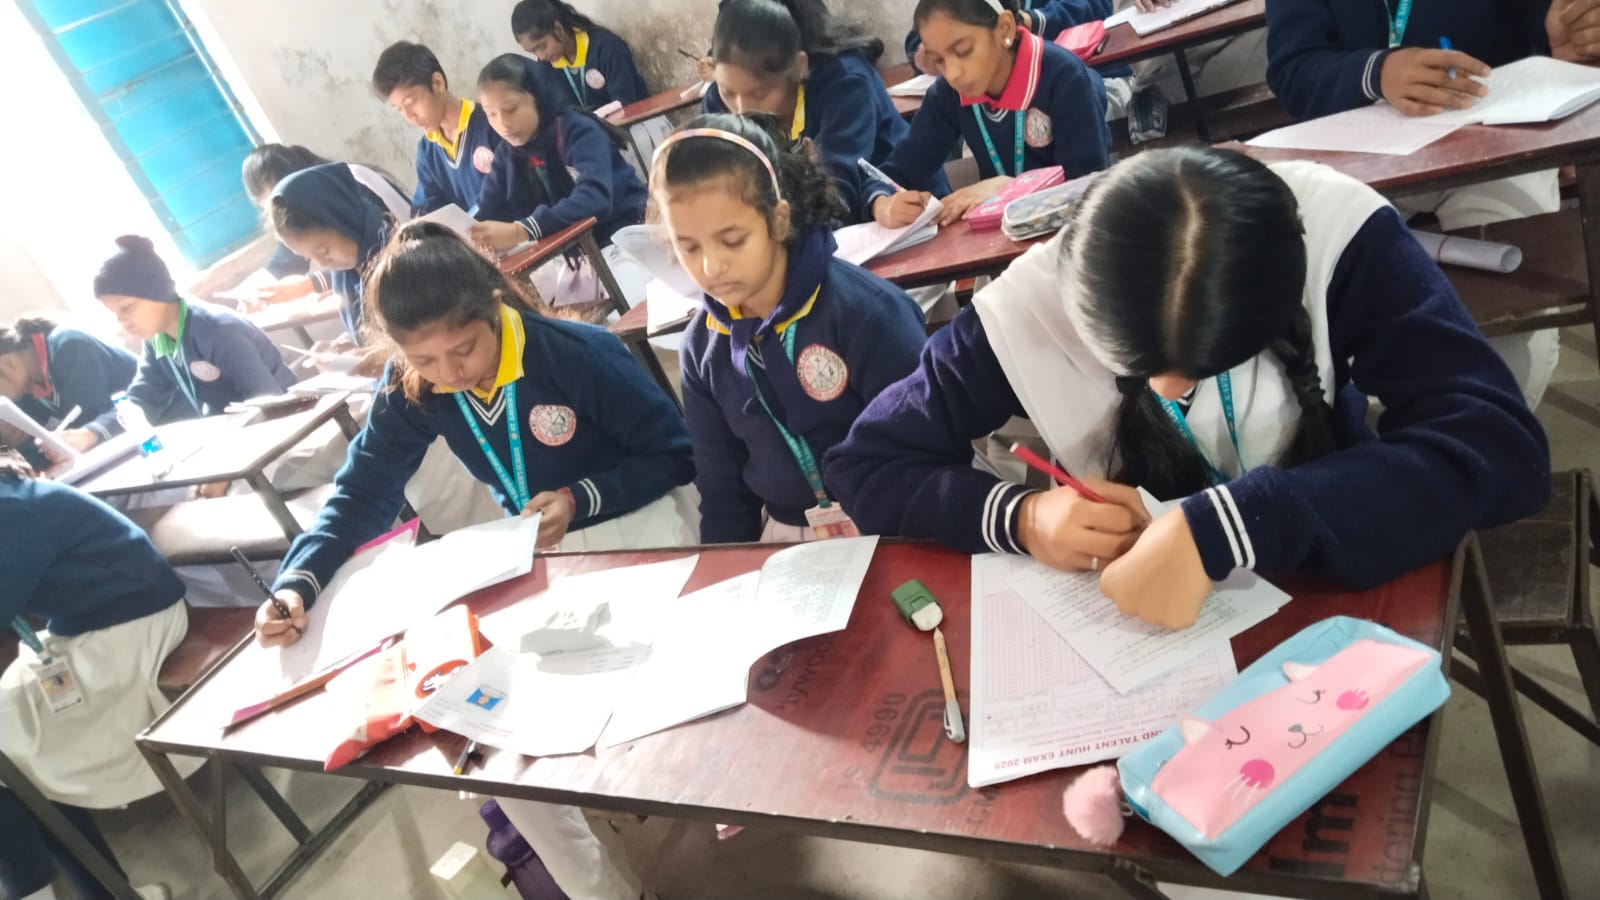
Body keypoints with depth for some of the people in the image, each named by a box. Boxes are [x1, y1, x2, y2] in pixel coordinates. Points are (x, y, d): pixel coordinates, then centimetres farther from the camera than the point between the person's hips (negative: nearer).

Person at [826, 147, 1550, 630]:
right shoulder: (1030, 307, -24)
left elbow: (1502, 446, -33)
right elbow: (863, 465, -15)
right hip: (1132, 626, 2)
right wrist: (1017, 517, -33)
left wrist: (1222, 528, -44)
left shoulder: (1337, 233, -25)